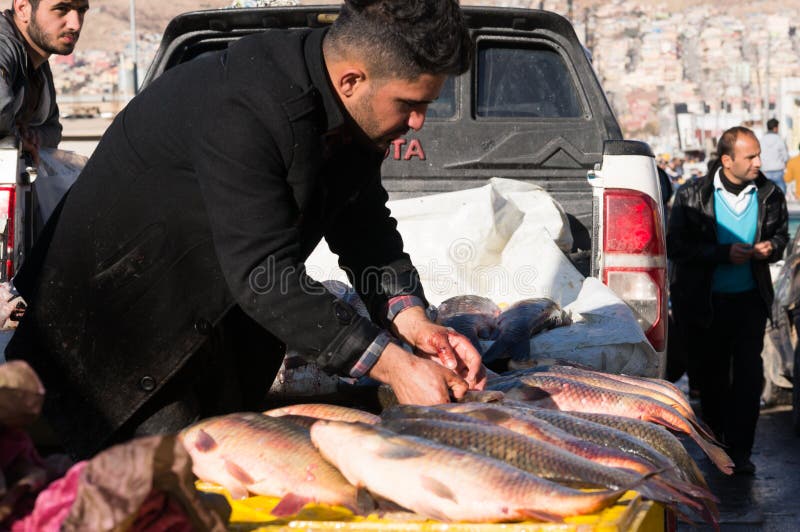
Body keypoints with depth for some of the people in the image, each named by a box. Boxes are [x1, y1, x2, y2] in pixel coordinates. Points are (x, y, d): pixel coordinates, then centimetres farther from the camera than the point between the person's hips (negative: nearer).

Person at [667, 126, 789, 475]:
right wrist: (724, 254, -20)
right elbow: (676, 246, -10)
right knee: (710, 374, 12)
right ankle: (715, 439, 32)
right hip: (703, 300, -1)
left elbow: (781, 234, 15)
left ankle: (739, 450, -3)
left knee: (748, 372, -8)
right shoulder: (693, 195, -8)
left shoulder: (769, 195, -1)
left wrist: (771, 247, -10)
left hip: (750, 299, 1)